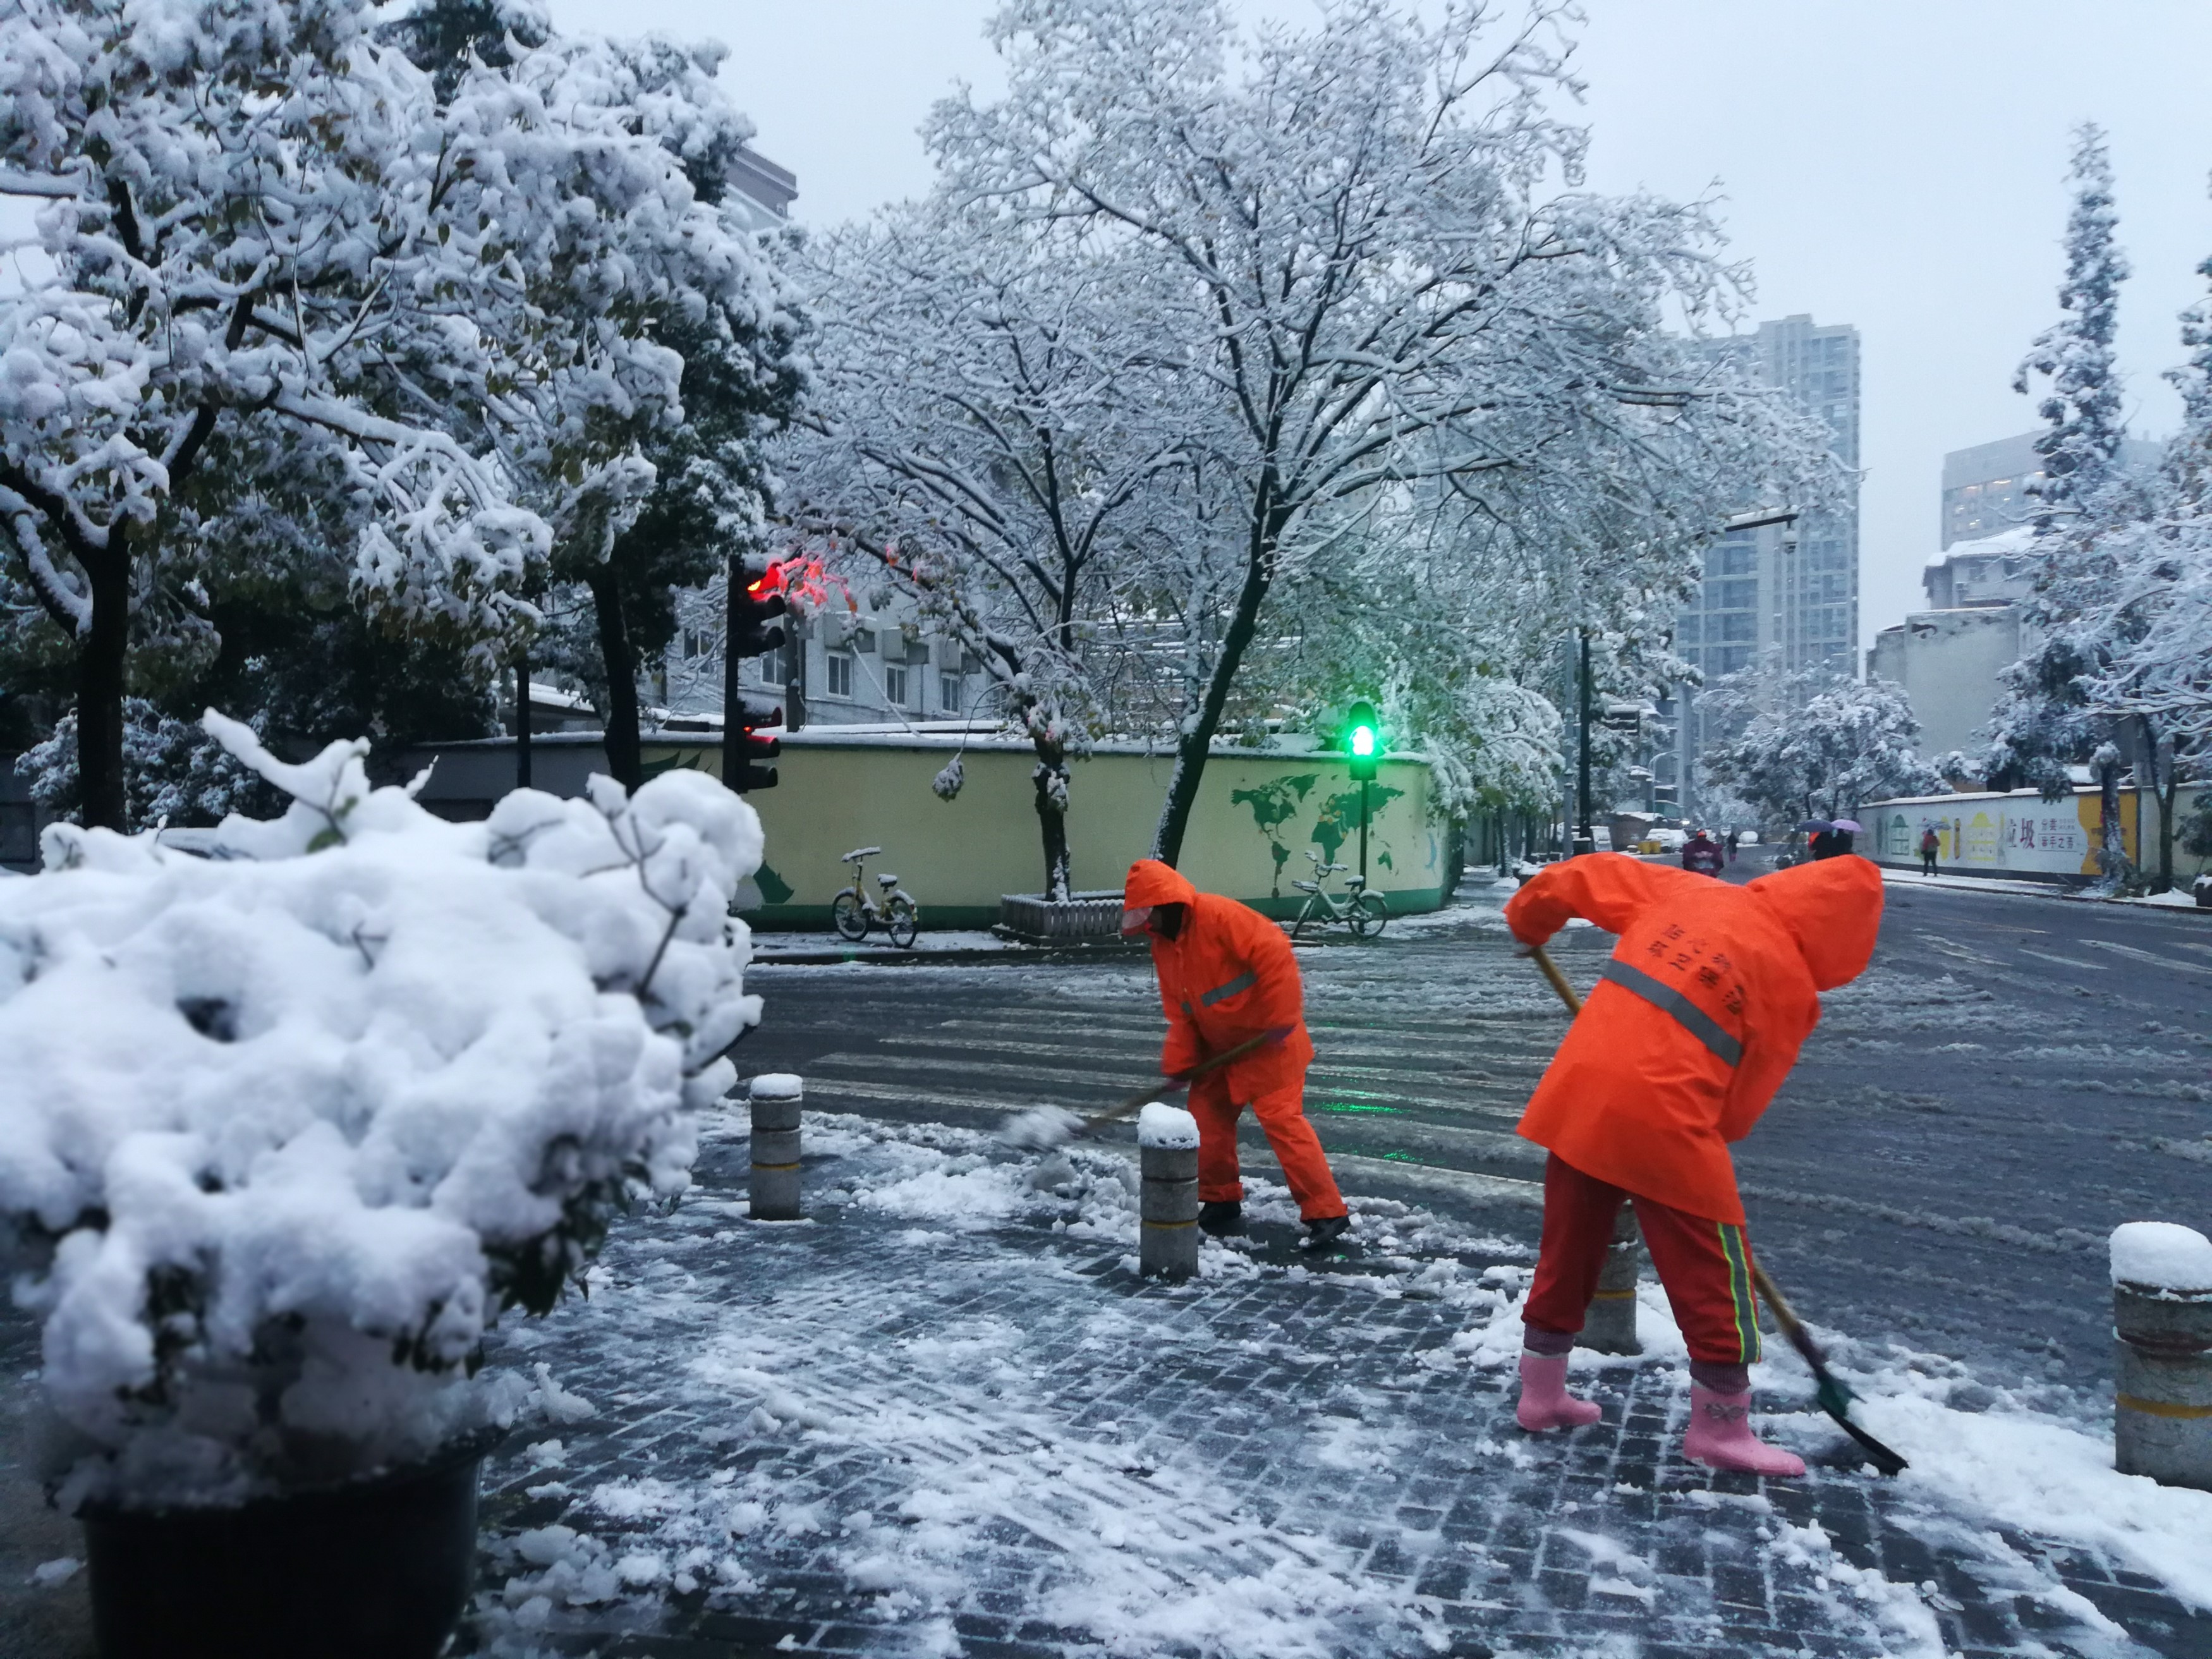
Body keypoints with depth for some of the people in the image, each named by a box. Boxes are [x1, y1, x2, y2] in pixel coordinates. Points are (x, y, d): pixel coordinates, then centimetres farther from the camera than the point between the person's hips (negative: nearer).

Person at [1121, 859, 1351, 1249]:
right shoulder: (1162, 945, 7)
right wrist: (1177, 1062, -2)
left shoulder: (1219, 915, -21)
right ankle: (1221, 1203, 24)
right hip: (1220, 1046, 9)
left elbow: (1274, 951, -28)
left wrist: (1280, 1019, -27)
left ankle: (1326, 1213, -10)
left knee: (1281, 1118, -13)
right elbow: (1180, 1012, 9)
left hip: (1267, 1040, -9)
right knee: (1207, 1113, 10)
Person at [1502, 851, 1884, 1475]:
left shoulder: (1686, 890, 10)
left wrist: (1528, 920, 33)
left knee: (1568, 1249, 21)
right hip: (1663, 1119, -6)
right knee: (1713, 1271, 11)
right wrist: (1710, 1140, 19)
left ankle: (1542, 1393, 34)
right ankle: (1720, 1428, 23)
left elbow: (1584, 876, 17)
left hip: (1576, 1094, 7)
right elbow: (1745, 1096, 2)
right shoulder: (1789, 980, -3)